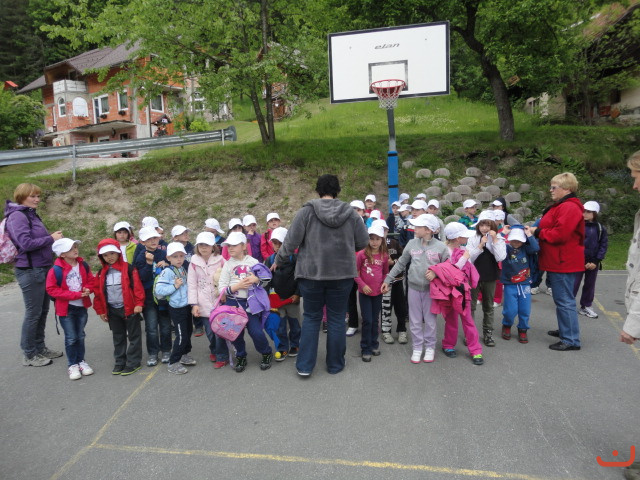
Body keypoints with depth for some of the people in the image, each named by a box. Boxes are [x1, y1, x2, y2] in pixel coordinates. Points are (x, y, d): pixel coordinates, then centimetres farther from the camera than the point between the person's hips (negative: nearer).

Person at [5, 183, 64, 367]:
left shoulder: (31, 214, 14)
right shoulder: (17, 216, -13)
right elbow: (25, 243, -22)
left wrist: (53, 238, 3)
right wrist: (51, 238, -15)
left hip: (42, 269, 9)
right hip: (30, 271, -9)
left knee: (43, 311, 15)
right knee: (33, 313, 0)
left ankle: (40, 348, 29)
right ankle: (28, 355, 13)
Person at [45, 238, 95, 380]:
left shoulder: (83, 265, -2)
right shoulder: (56, 270, -16)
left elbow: (91, 280, 8)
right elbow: (52, 290, -16)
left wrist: (87, 289, -15)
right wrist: (75, 295, -20)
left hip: (82, 306, 4)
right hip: (66, 309, -4)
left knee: (81, 336, 15)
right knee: (71, 338, 5)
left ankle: (81, 361, 30)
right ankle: (72, 364, 21)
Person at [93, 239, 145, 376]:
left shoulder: (128, 268, -10)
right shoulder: (102, 273, 6)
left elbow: (137, 286, -13)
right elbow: (98, 292, 9)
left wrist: (138, 303, -16)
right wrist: (100, 310, 8)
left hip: (129, 308, -5)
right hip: (112, 310, 5)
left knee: (134, 336, 4)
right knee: (118, 337, 17)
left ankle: (133, 362, 13)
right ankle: (120, 362, 28)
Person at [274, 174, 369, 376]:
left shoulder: (307, 211, -9)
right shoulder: (351, 213, -3)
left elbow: (292, 241, -9)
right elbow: (363, 242, 2)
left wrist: (278, 260, 7)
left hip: (311, 272, 0)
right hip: (342, 274, 1)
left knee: (311, 317, 14)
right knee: (336, 318, 13)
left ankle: (304, 365, 16)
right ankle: (335, 364, 25)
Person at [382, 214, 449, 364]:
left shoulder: (440, 247, -9)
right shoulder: (412, 244, -2)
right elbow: (400, 264, 6)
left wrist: (436, 273, -18)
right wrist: (387, 279, 6)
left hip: (431, 288, -2)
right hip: (413, 287, 2)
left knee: (430, 319, 9)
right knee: (415, 320, 9)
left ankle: (430, 347, 26)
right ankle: (417, 348, 22)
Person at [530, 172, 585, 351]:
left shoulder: (569, 208, -18)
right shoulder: (561, 206, 16)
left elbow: (559, 234, -26)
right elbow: (552, 229, 20)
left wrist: (538, 232, -13)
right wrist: (538, 229, 4)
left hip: (563, 262, -11)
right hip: (558, 261, 11)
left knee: (564, 300, -5)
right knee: (562, 298, 20)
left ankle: (571, 340, 2)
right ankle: (565, 330, 33)